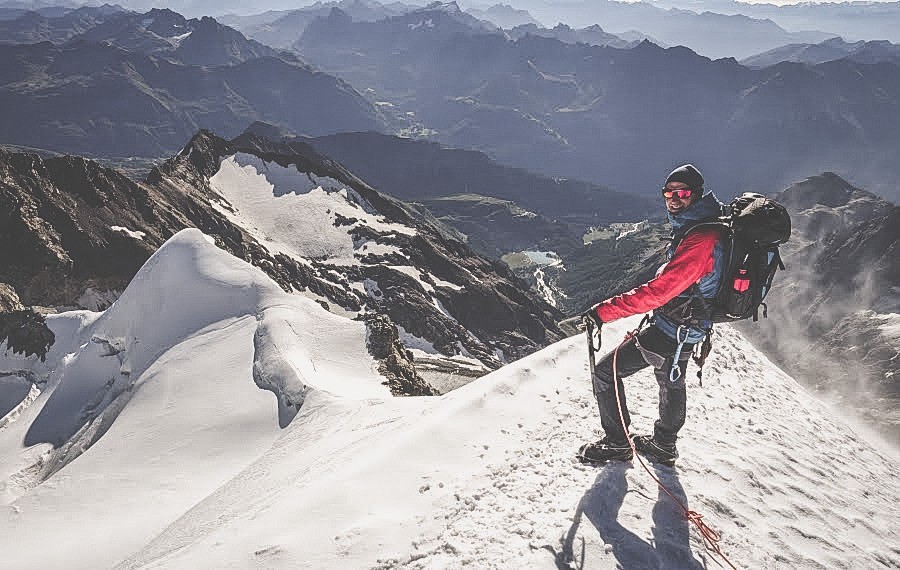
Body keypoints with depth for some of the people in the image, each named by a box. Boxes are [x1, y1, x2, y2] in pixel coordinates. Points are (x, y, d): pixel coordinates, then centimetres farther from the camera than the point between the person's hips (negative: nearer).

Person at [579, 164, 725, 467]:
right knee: (671, 382, 27)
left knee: (605, 372, -2)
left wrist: (604, 311, -34)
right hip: (686, 329, 10)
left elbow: (658, 291, -35)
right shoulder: (697, 228, 2)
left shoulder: (700, 240, -30)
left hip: (670, 331, -10)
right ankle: (663, 445, 46)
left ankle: (617, 443, 12)